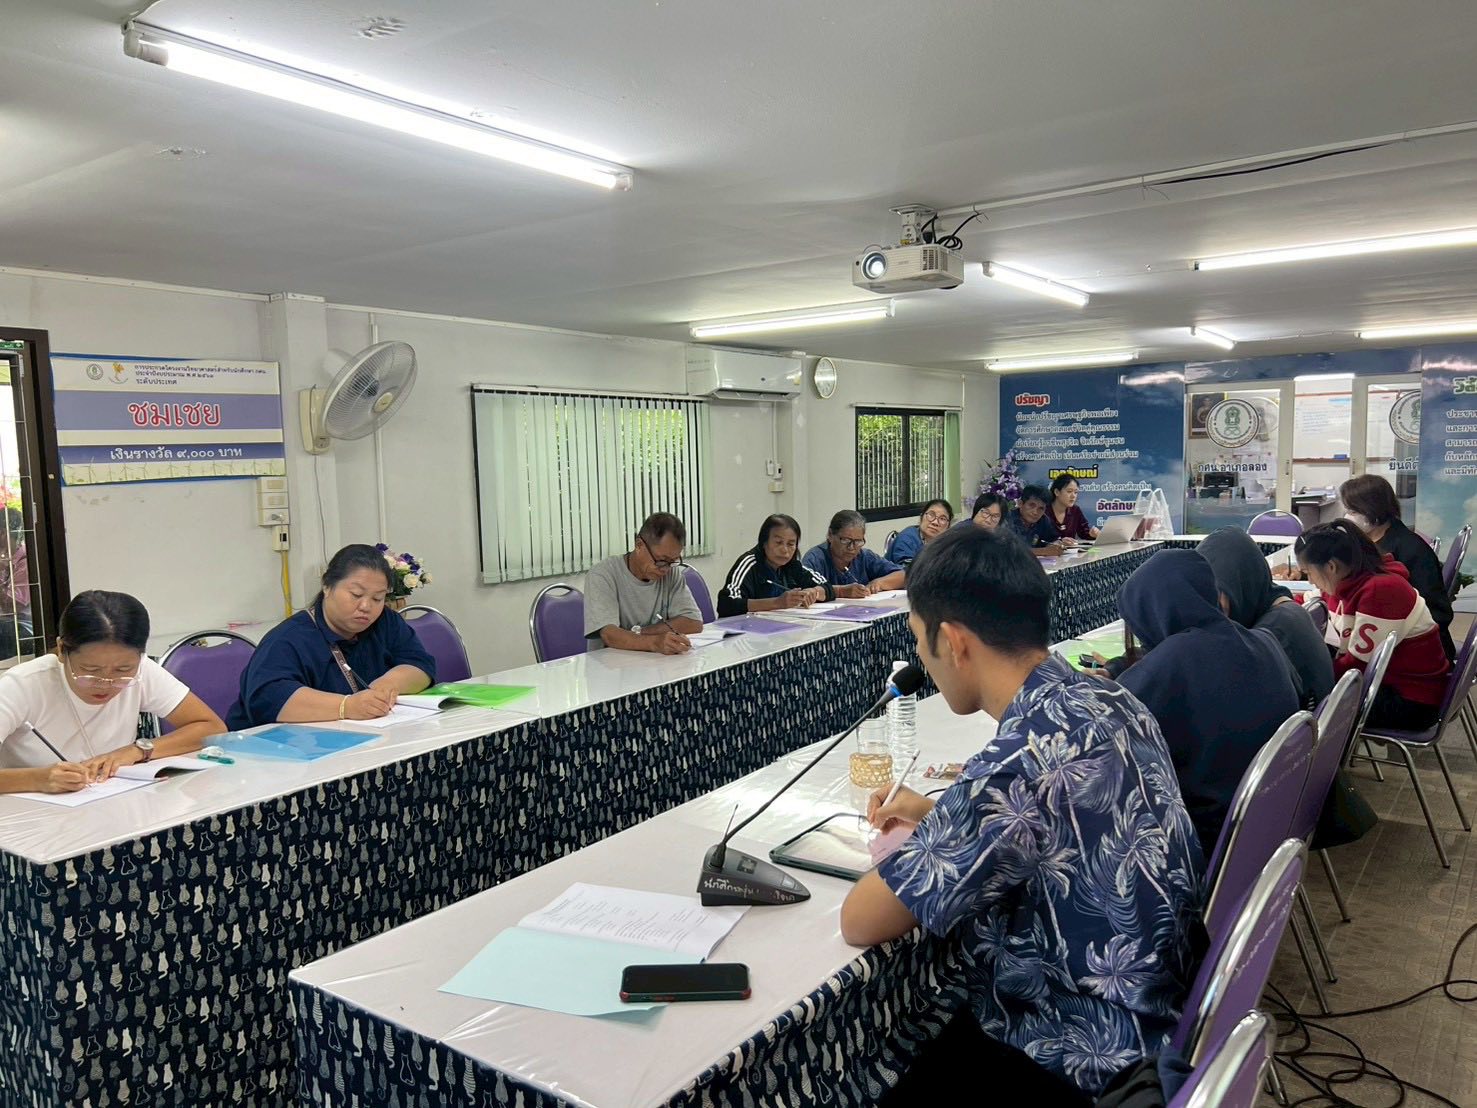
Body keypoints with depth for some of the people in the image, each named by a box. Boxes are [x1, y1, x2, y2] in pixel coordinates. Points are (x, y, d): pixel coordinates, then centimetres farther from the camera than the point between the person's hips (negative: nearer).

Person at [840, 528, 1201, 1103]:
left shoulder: (1018, 763, -32)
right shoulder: (1107, 699, -6)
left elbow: (859, 923, -22)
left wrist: (922, 844, -3)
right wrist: (940, 820, 9)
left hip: (1075, 1060, -7)